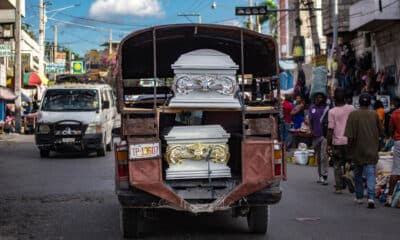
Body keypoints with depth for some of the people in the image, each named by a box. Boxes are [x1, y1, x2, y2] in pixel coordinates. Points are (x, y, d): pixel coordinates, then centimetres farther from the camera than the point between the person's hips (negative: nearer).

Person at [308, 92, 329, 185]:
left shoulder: (327, 108, -1)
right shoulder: (312, 108, 11)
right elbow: (310, 120, 11)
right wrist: (311, 131, -3)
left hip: (324, 135, -4)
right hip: (315, 135, 5)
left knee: (324, 156, -12)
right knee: (318, 157, 11)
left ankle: (324, 176, -12)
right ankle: (320, 176, 20)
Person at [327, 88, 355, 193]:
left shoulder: (332, 111, -8)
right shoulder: (351, 108, -1)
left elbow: (330, 129, -9)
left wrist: (329, 144, -3)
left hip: (337, 142, -2)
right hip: (350, 141, 2)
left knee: (337, 165, 9)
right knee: (347, 162, 14)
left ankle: (339, 187, 10)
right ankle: (347, 177, -12)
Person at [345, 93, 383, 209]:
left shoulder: (353, 114, -7)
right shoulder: (375, 114, 0)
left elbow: (350, 135, -11)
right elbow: (380, 133, 7)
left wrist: (349, 147, 0)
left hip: (357, 150, -1)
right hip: (372, 151, 1)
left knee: (358, 173, 15)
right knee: (370, 173, -3)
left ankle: (359, 197, 25)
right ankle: (371, 197, -20)